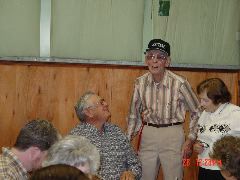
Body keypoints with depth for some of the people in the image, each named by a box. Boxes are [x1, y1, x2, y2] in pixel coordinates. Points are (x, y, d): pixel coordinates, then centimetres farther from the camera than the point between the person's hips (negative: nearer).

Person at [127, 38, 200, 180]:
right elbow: (134, 114, 12)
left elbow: (196, 111, -1)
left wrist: (190, 140, -4)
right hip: (148, 135, 3)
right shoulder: (140, 82, -1)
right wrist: (127, 140, 11)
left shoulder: (179, 83, -13)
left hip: (172, 136, -3)